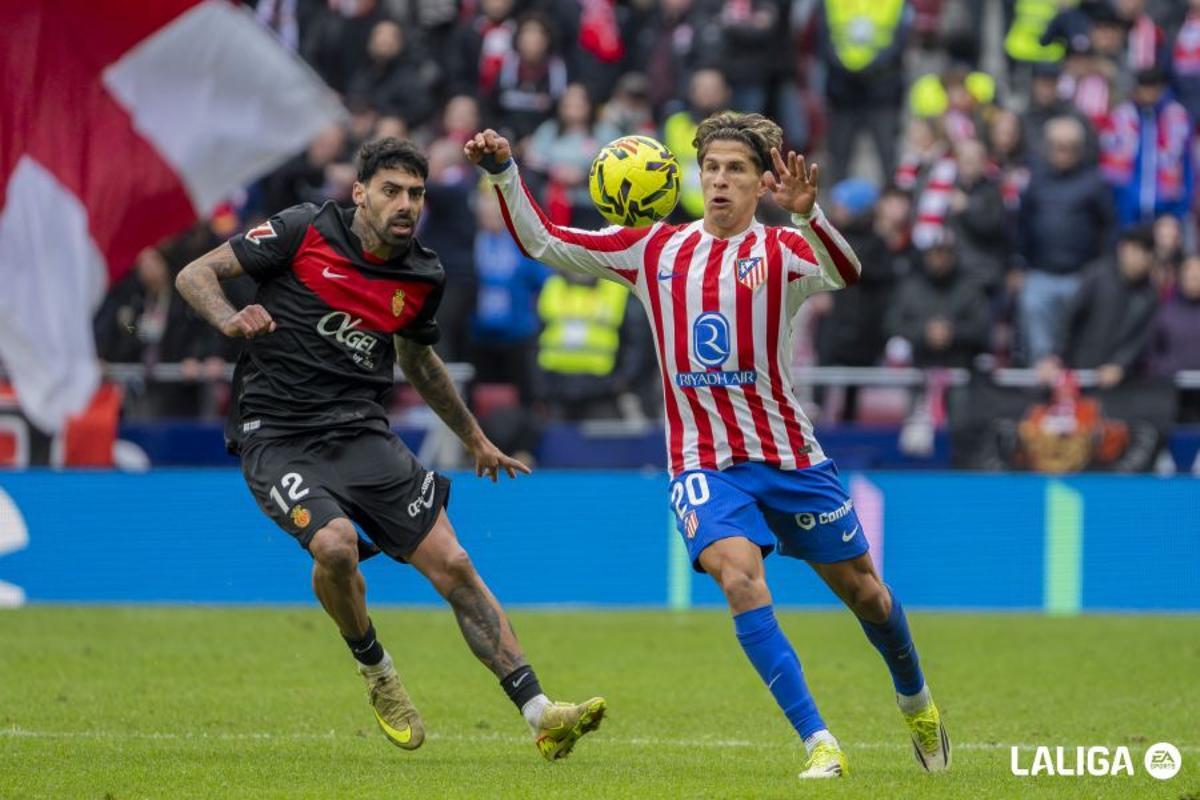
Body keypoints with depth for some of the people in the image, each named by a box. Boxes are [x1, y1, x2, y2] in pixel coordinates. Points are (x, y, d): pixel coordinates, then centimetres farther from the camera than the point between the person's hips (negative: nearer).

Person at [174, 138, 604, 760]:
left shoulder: (422, 276, 8)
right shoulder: (302, 231, -6)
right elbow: (194, 275, -4)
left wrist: (474, 438, 36)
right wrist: (230, 319, -26)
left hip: (361, 432, 4)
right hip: (277, 435, -4)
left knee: (452, 564, -7)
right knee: (335, 544, -30)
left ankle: (538, 714, -4)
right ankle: (376, 673, -1)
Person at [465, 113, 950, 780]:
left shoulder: (781, 250, -5)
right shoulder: (655, 249, 4)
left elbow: (845, 274, -28)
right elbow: (543, 242, 7)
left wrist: (806, 212, -47)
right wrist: (504, 172, -9)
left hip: (788, 457, 0)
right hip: (703, 464, 0)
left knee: (863, 590, 10)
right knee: (741, 576, -25)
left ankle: (917, 702, 42)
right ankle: (821, 745, -24)